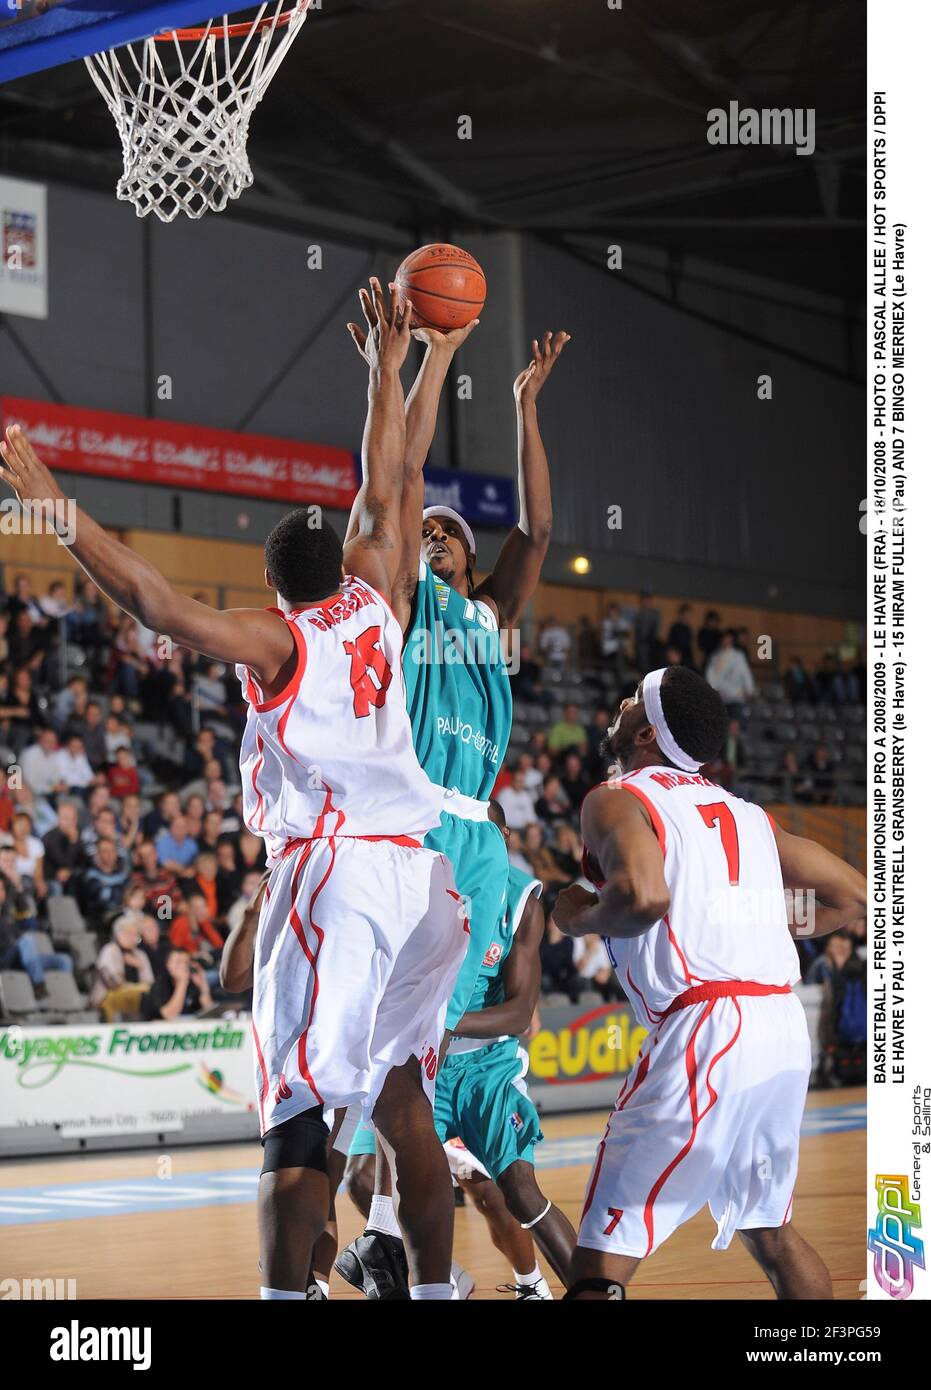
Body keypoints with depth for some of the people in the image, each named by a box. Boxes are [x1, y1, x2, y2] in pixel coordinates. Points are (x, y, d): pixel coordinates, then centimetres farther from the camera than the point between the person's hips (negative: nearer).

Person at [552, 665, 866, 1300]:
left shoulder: (617, 799, -1)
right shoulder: (748, 813, 20)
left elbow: (644, 896, -21)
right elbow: (856, 896, 22)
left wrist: (580, 917, -2)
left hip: (706, 1033, -8)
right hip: (787, 1030, 8)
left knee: (602, 1264, -8)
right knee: (768, 1226, 28)